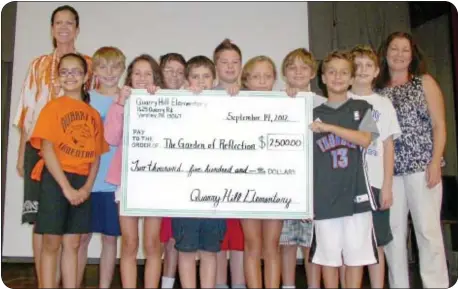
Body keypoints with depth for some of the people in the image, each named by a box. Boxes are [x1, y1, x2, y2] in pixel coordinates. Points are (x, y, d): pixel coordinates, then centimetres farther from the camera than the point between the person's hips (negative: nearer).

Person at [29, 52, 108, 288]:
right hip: (56, 179, -4)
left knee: (72, 244, 9)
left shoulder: (94, 114, 11)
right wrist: (66, 187, -15)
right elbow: (46, 149, -10)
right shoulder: (53, 107, -2)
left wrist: (88, 186, -6)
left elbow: (96, 155, 9)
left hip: (82, 183, 4)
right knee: (51, 244, 0)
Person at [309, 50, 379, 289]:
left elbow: (365, 140, -9)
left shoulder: (362, 109, 8)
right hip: (324, 196, 1)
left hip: (355, 193, 0)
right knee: (328, 255, 5)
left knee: (356, 254, 5)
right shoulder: (313, 114, 9)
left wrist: (329, 127, -16)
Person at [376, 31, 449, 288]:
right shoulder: (377, 90, 12)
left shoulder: (424, 82, 7)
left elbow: (439, 124, 1)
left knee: (428, 230, -5)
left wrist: (435, 162, -10)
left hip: (422, 166, -2)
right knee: (393, 232, 5)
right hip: (389, 170, 3)